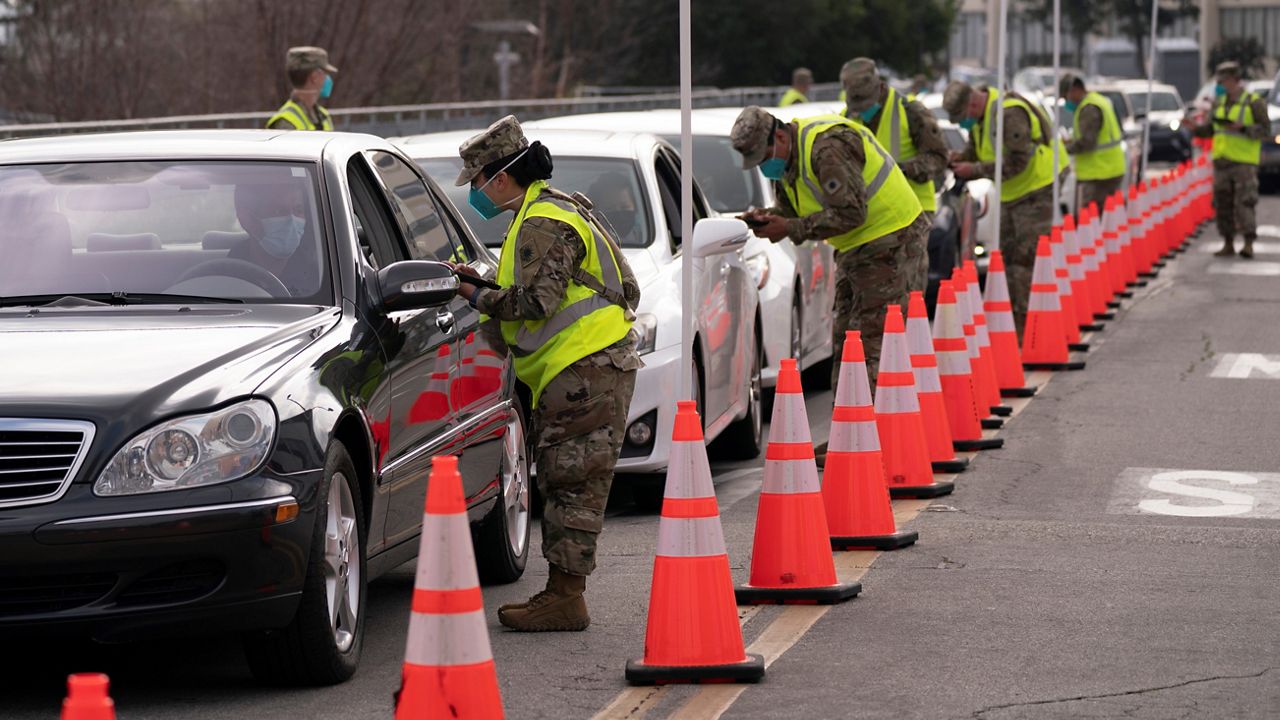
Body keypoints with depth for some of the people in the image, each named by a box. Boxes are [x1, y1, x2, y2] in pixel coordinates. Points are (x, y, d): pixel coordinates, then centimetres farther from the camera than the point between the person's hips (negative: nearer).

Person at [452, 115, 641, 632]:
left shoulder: (544, 224, -13)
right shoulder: (554, 211, 21)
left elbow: (537, 301, -22)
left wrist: (478, 297, -8)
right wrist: (483, 285, 15)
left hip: (586, 370, -11)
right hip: (578, 370, 11)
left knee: (572, 485, -9)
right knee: (563, 484, 11)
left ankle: (565, 598, -8)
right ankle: (561, 594, 14)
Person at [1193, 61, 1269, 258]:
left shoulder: (1254, 102, -4)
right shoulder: (1220, 103, 14)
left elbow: (1265, 129, -9)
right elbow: (1210, 129, 17)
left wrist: (1241, 128, -22)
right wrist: (1195, 127, -2)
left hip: (1243, 162, -6)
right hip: (1221, 161, 6)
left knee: (1244, 203, -13)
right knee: (1223, 204, 5)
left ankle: (1249, 245, -13)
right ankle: (1228, 245, 12)